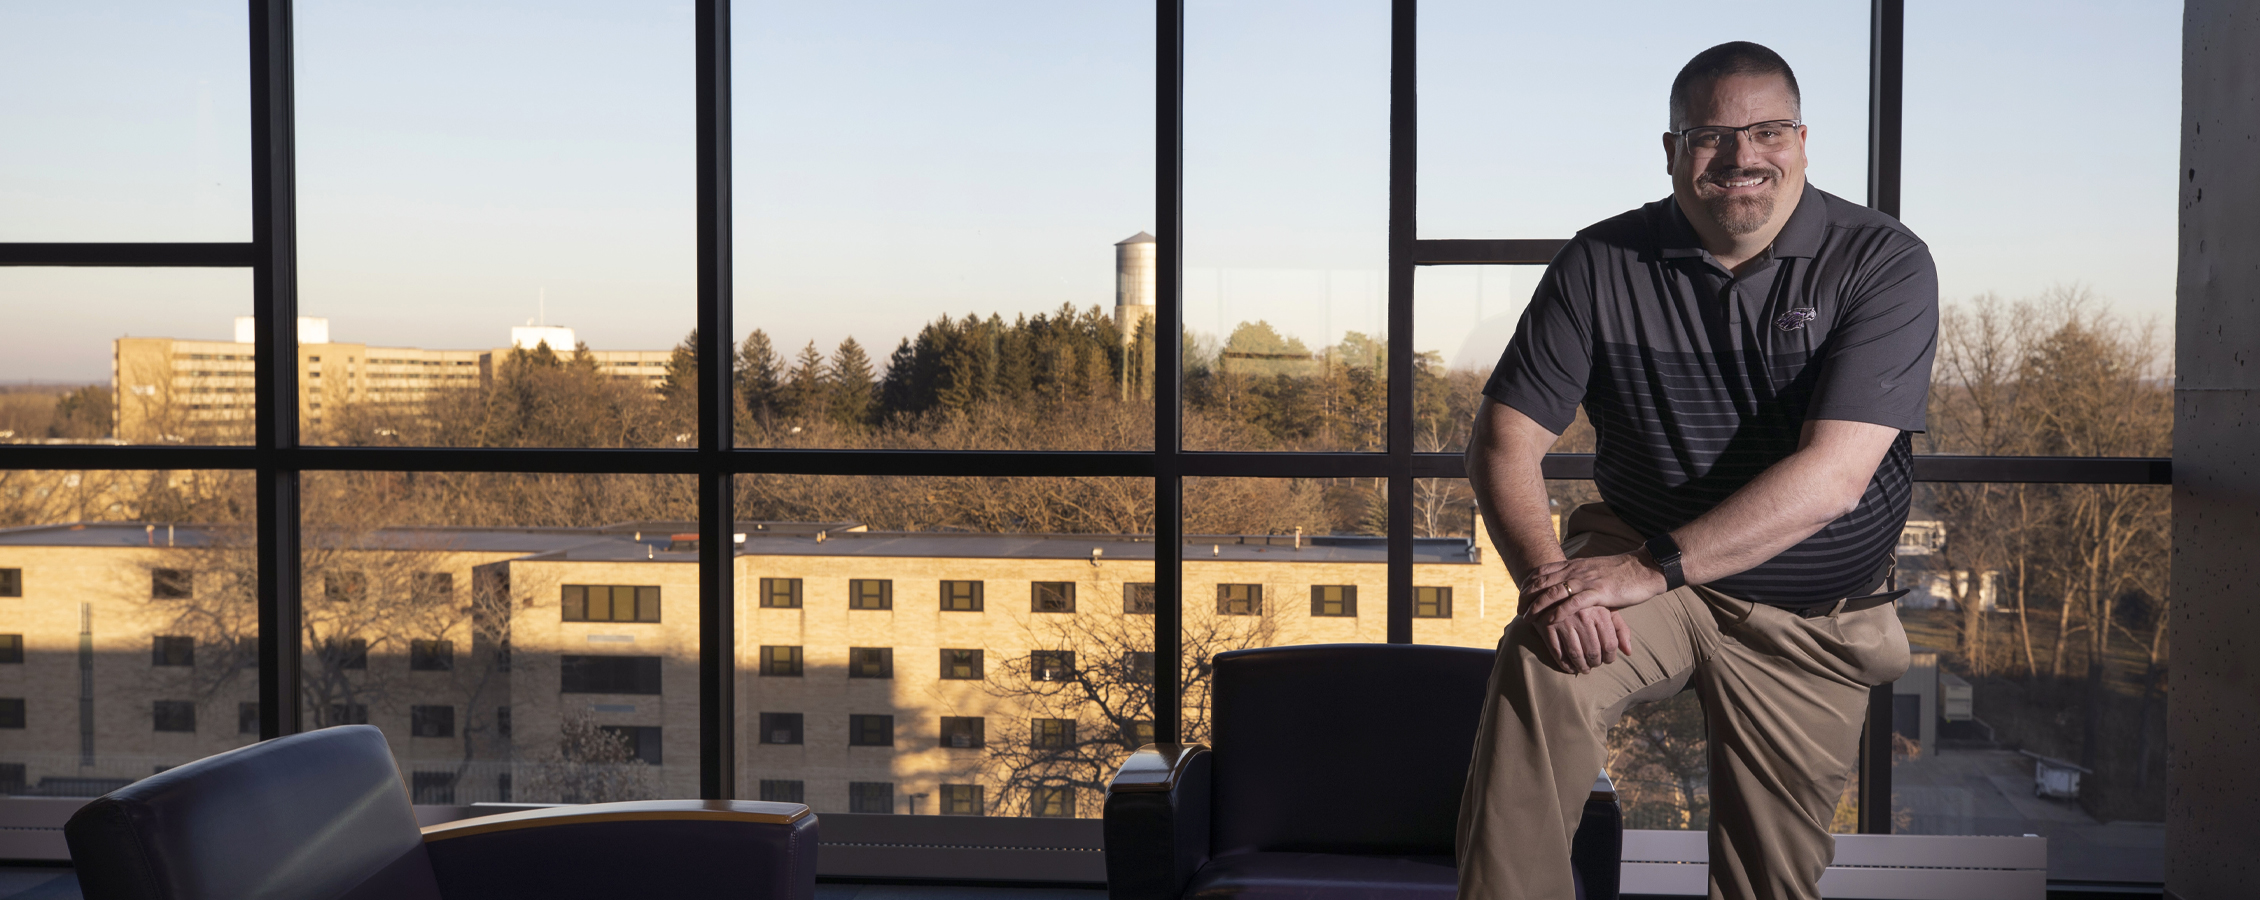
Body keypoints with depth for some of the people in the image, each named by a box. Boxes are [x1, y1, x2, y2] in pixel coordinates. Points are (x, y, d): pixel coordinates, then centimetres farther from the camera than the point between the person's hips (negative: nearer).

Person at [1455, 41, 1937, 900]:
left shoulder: (1885, 263, -14)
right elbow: (1503, 440, -9)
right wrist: (1548, 578, -28)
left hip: (1813, 626, 0)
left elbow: (1833, 476, -24)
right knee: (1540, 666, -32)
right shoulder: (1603, 263, -8)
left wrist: (1653, 567, -31)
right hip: (1640, 561, 0)